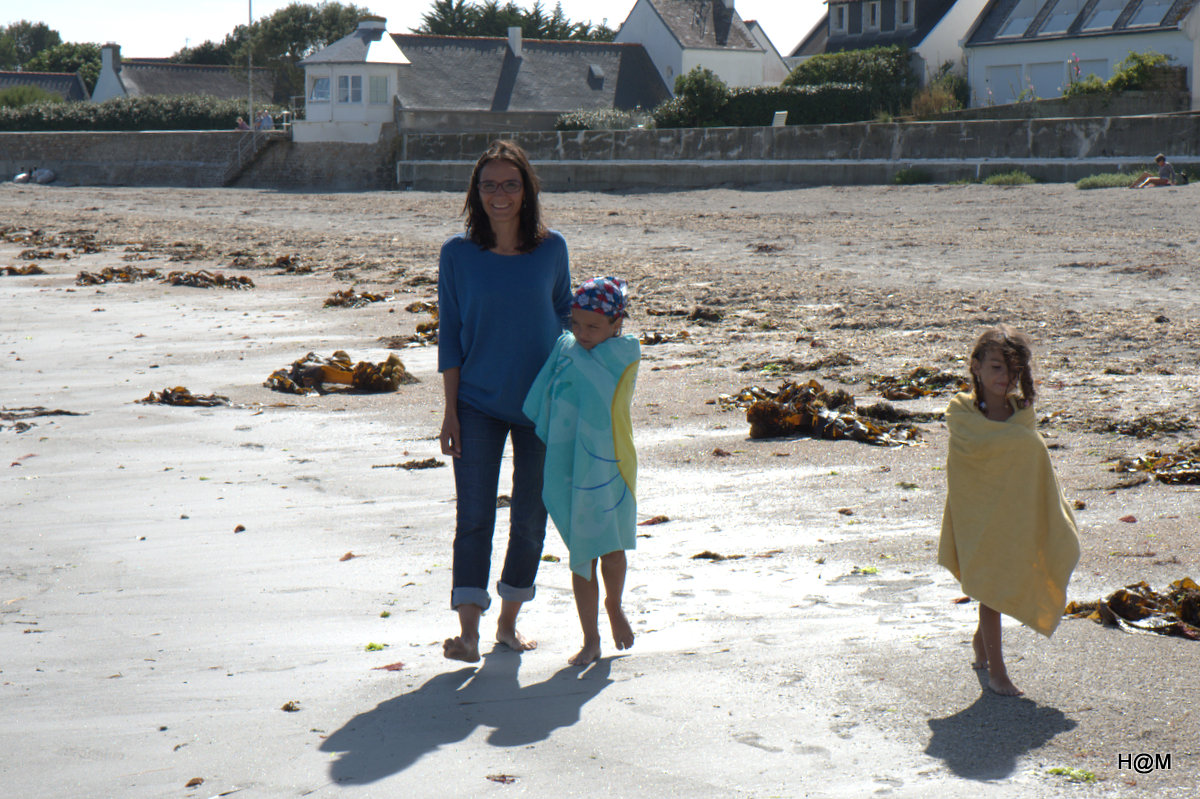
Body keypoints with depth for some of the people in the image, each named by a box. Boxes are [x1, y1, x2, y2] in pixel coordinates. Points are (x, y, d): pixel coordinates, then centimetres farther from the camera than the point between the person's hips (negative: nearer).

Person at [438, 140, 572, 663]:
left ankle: (508, 621, 22)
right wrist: (450, 410, -3)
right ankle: (468, 633, -7)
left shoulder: (551, 248, -1)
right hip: (478, 403, -1)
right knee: (474, 517, -7)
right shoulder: (458, 253, -3)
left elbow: (564, 317, 10)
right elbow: (450, 335, 0)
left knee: (530, 517, 7)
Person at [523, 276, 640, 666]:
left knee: (612, 550, 8)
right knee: (582, 555, 4)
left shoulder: (627, 352, -8)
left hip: (610, 467, -2)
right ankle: (590, 638, 15)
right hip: (569, 470, 2)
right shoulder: (565, 346, 3)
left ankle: (614, 605, 40)